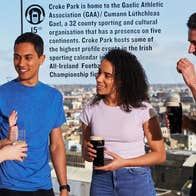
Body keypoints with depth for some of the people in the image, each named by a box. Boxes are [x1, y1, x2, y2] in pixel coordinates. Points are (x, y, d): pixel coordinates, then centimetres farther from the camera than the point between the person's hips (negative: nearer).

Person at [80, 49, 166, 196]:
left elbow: (160, 155, -7)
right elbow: (85, 153, 9)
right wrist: (89, 153, -14)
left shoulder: (143, 109, -10)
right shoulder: (91, 109, -1)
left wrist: (124, 162, -19)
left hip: (136, 180, -3)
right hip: (101, 179, 3)